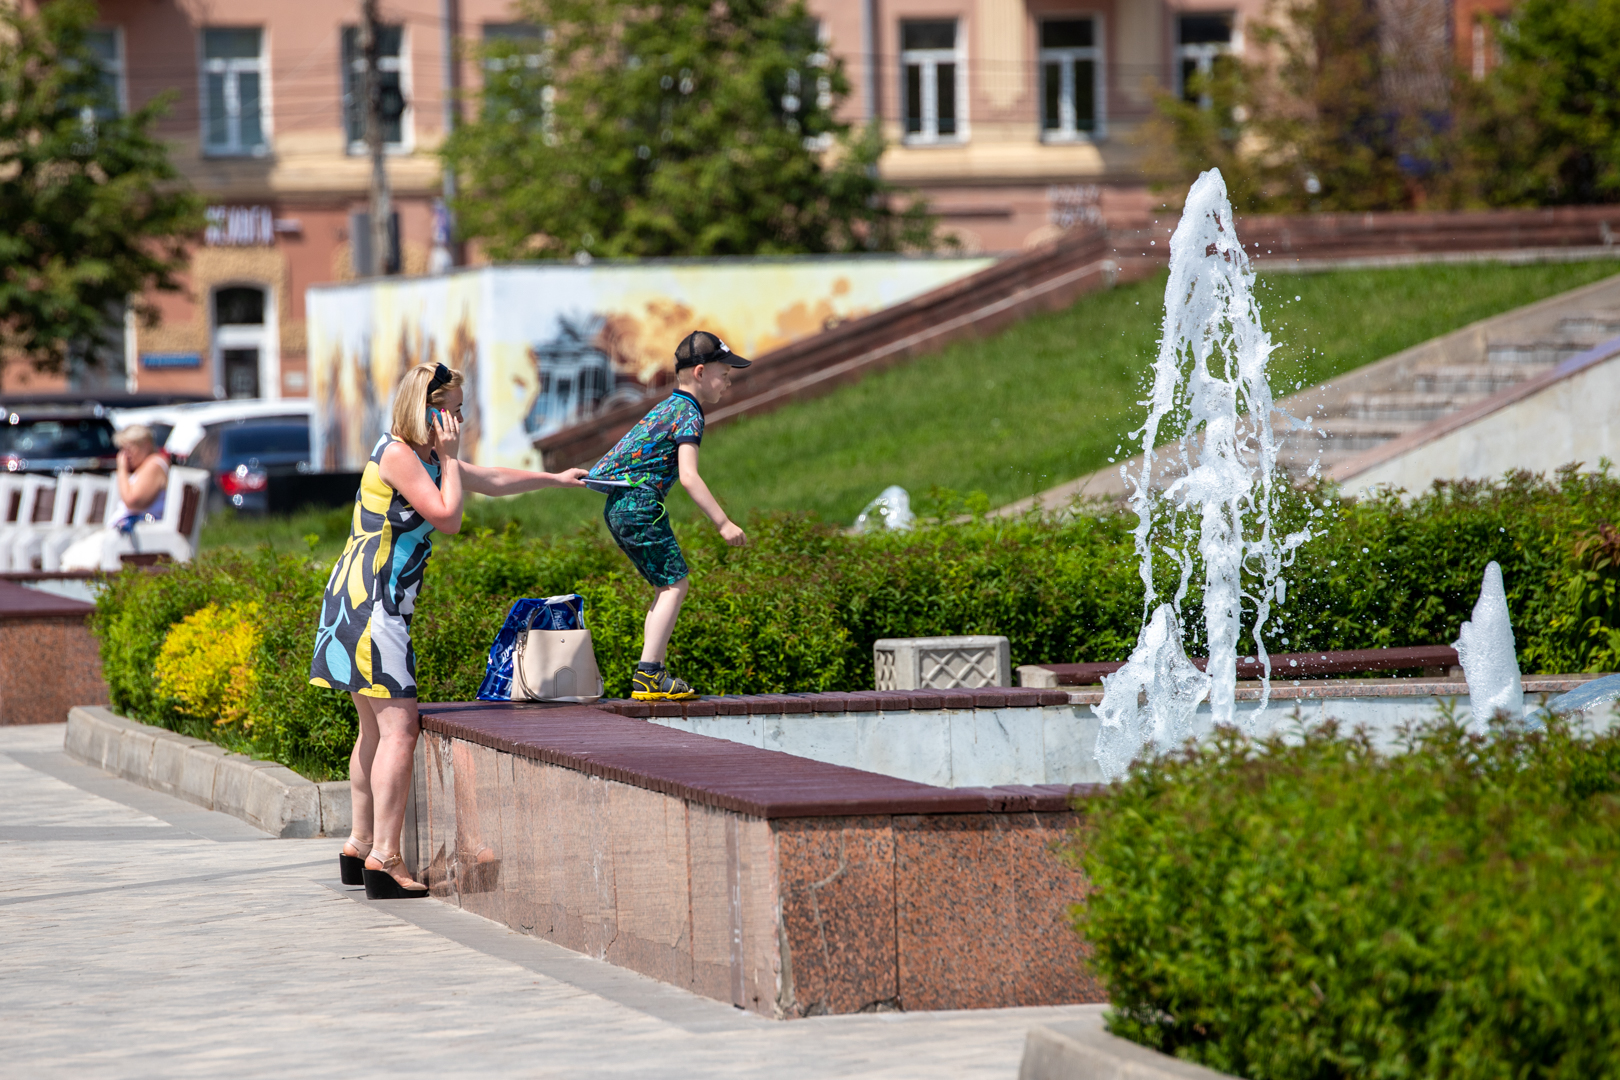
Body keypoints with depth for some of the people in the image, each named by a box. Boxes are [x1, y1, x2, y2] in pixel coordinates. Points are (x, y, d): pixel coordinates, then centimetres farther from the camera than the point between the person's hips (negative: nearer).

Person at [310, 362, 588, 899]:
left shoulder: (423, 456, 16)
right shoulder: (396, 454, -14)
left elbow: (492, 481, 31)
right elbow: (447, 517, -17)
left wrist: (553, 478, 40)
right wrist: (448, 456, -8)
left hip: (371, 603, 11)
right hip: (369, 601, -11)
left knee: (377, 728, 16)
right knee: (398, 727, -13)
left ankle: (362, 846, 24)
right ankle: (385, 858, -17)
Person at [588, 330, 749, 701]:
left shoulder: (667, 407, 20)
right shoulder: (688, 413, -10)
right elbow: (688, 475, -20)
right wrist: (723, 523, -22)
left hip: (618, 506, 10)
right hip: (640, 503, -10)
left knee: (668, 587, 15)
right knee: (674, 584, -8)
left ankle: (652, 673, 13)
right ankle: (647, 676, -16)